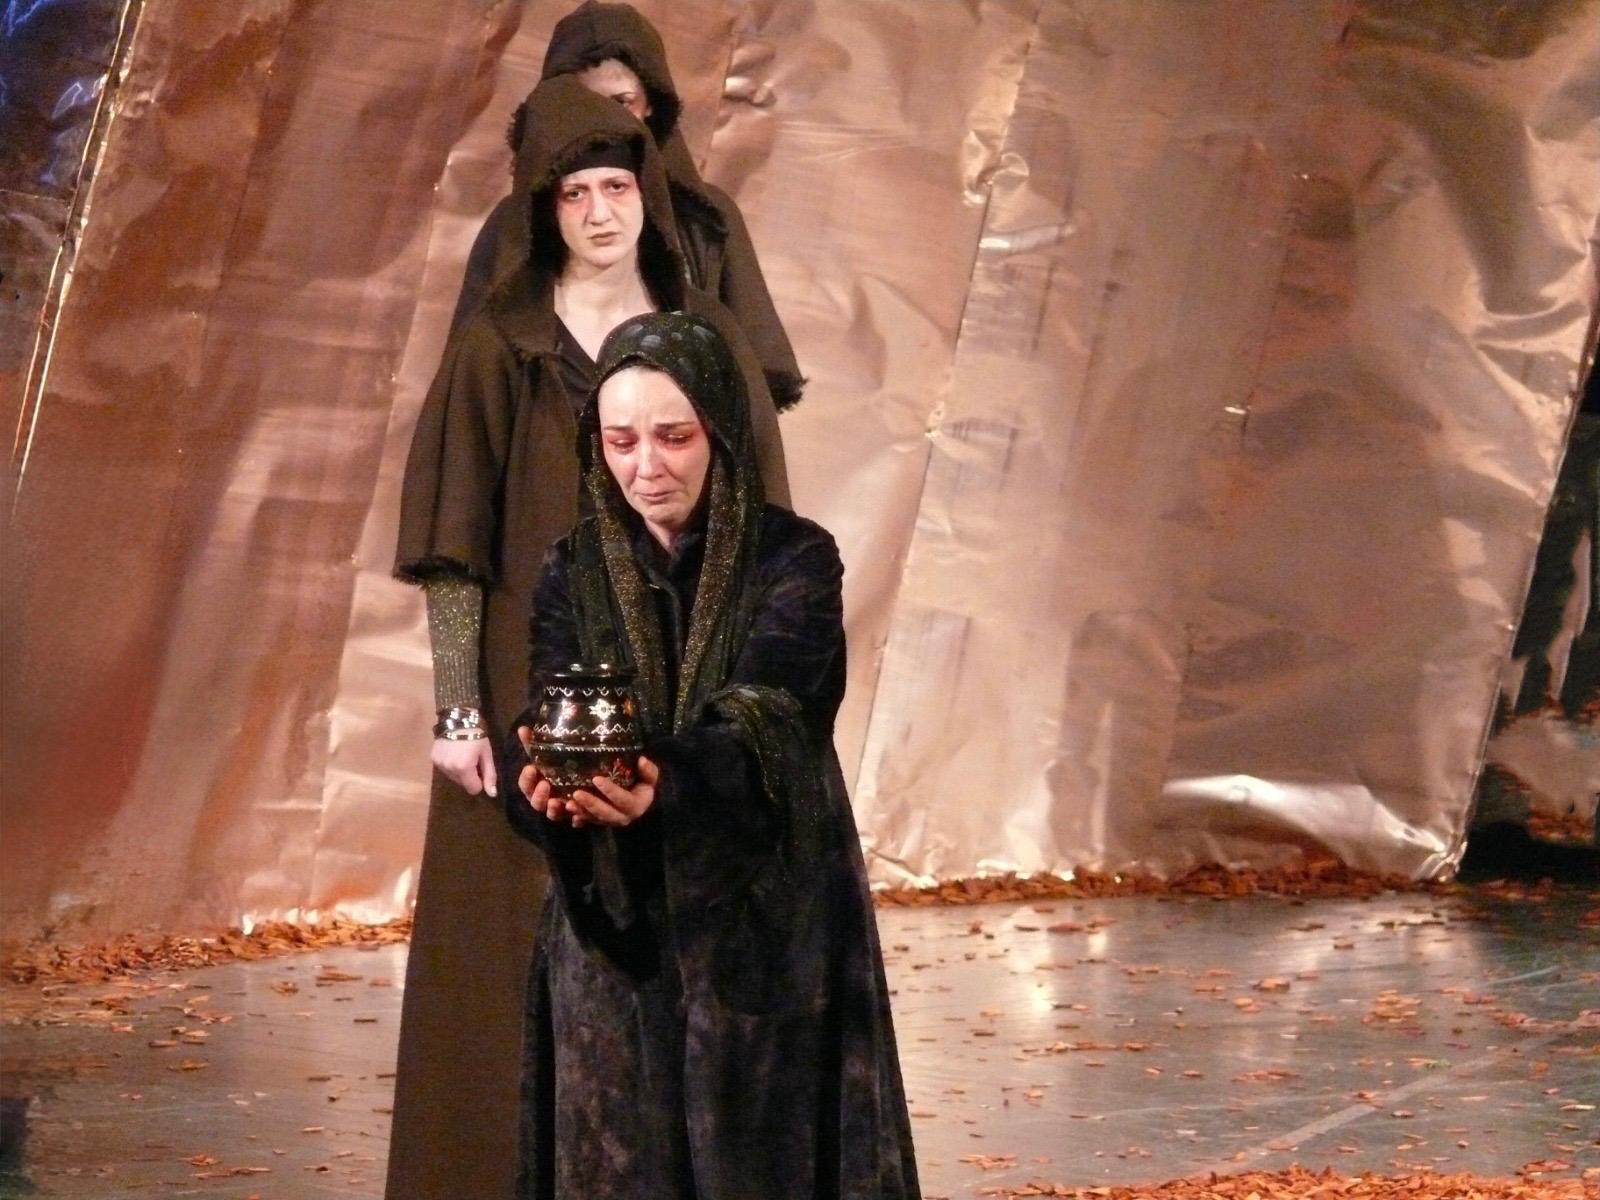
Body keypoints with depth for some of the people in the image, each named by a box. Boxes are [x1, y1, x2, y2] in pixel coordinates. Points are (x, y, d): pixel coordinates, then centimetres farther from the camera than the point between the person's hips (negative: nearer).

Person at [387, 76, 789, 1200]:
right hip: (537, 676, -3)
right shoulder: (497, 344, -3)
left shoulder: (709, 336, 5)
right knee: (521, 953, -2)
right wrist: (458, 709, -11)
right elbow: (455, 536, -4)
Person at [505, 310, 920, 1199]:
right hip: (614, 927, 2)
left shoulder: (795, 560, -7)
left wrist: (663, 783, -43)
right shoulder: (573, 574, 3)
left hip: (765, 920, -2)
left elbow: (759, 721, -23)